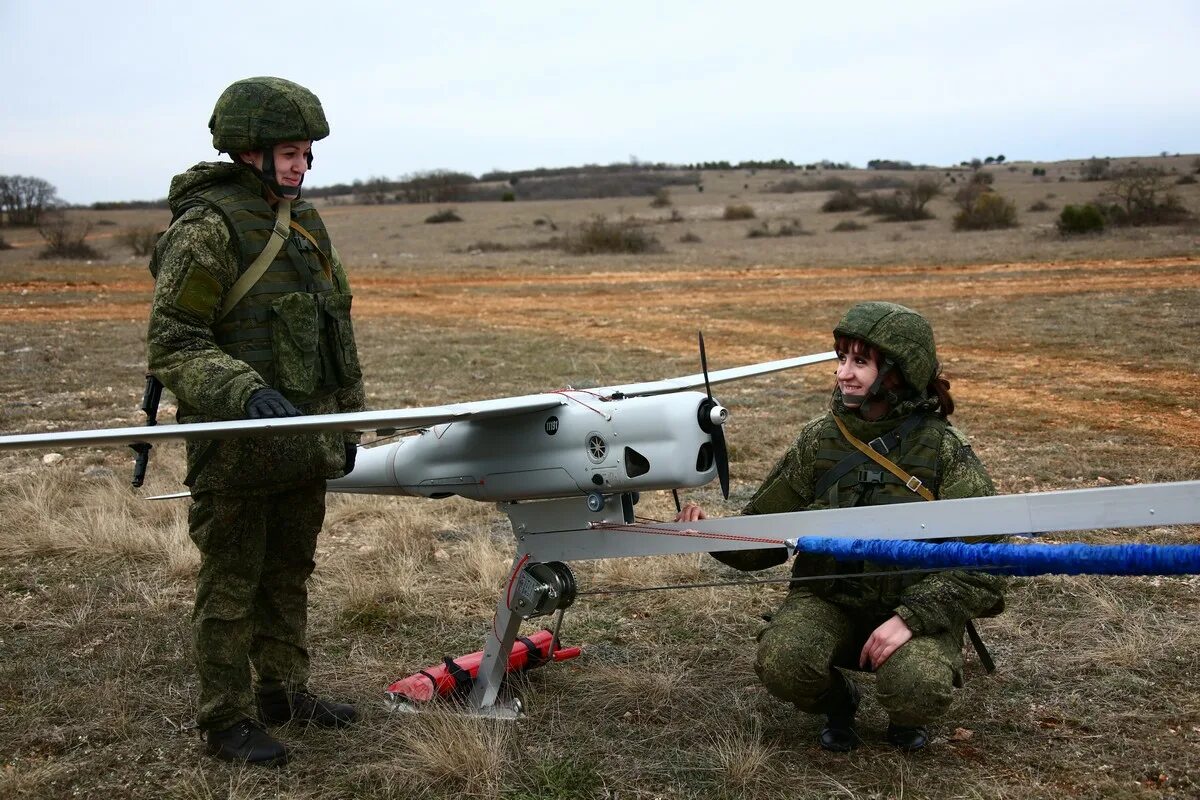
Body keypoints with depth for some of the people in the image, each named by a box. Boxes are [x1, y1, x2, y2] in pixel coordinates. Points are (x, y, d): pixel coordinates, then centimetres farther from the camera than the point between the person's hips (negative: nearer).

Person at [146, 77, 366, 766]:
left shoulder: (304, 221, 12)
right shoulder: (205, 228, -13)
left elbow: (334, 332, 19)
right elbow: (171, 342, -17)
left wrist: (347, 419, 18)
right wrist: (244, 392, -30)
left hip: (304, 441, 8)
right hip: (238, 448, -8)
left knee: (289, 574, 19)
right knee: (232, 585, 4)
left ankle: (285, 691, 34)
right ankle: (228, 722, 16)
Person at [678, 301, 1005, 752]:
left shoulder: (944, 451, -9)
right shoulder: (819, 440, -1)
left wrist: (911, 618, -25)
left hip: (917, 608, -2)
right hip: (829, 600, 2)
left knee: (918, 688, -32)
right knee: (780, 663, -28)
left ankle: (906, 717, 9)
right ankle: (837, 703, 10)